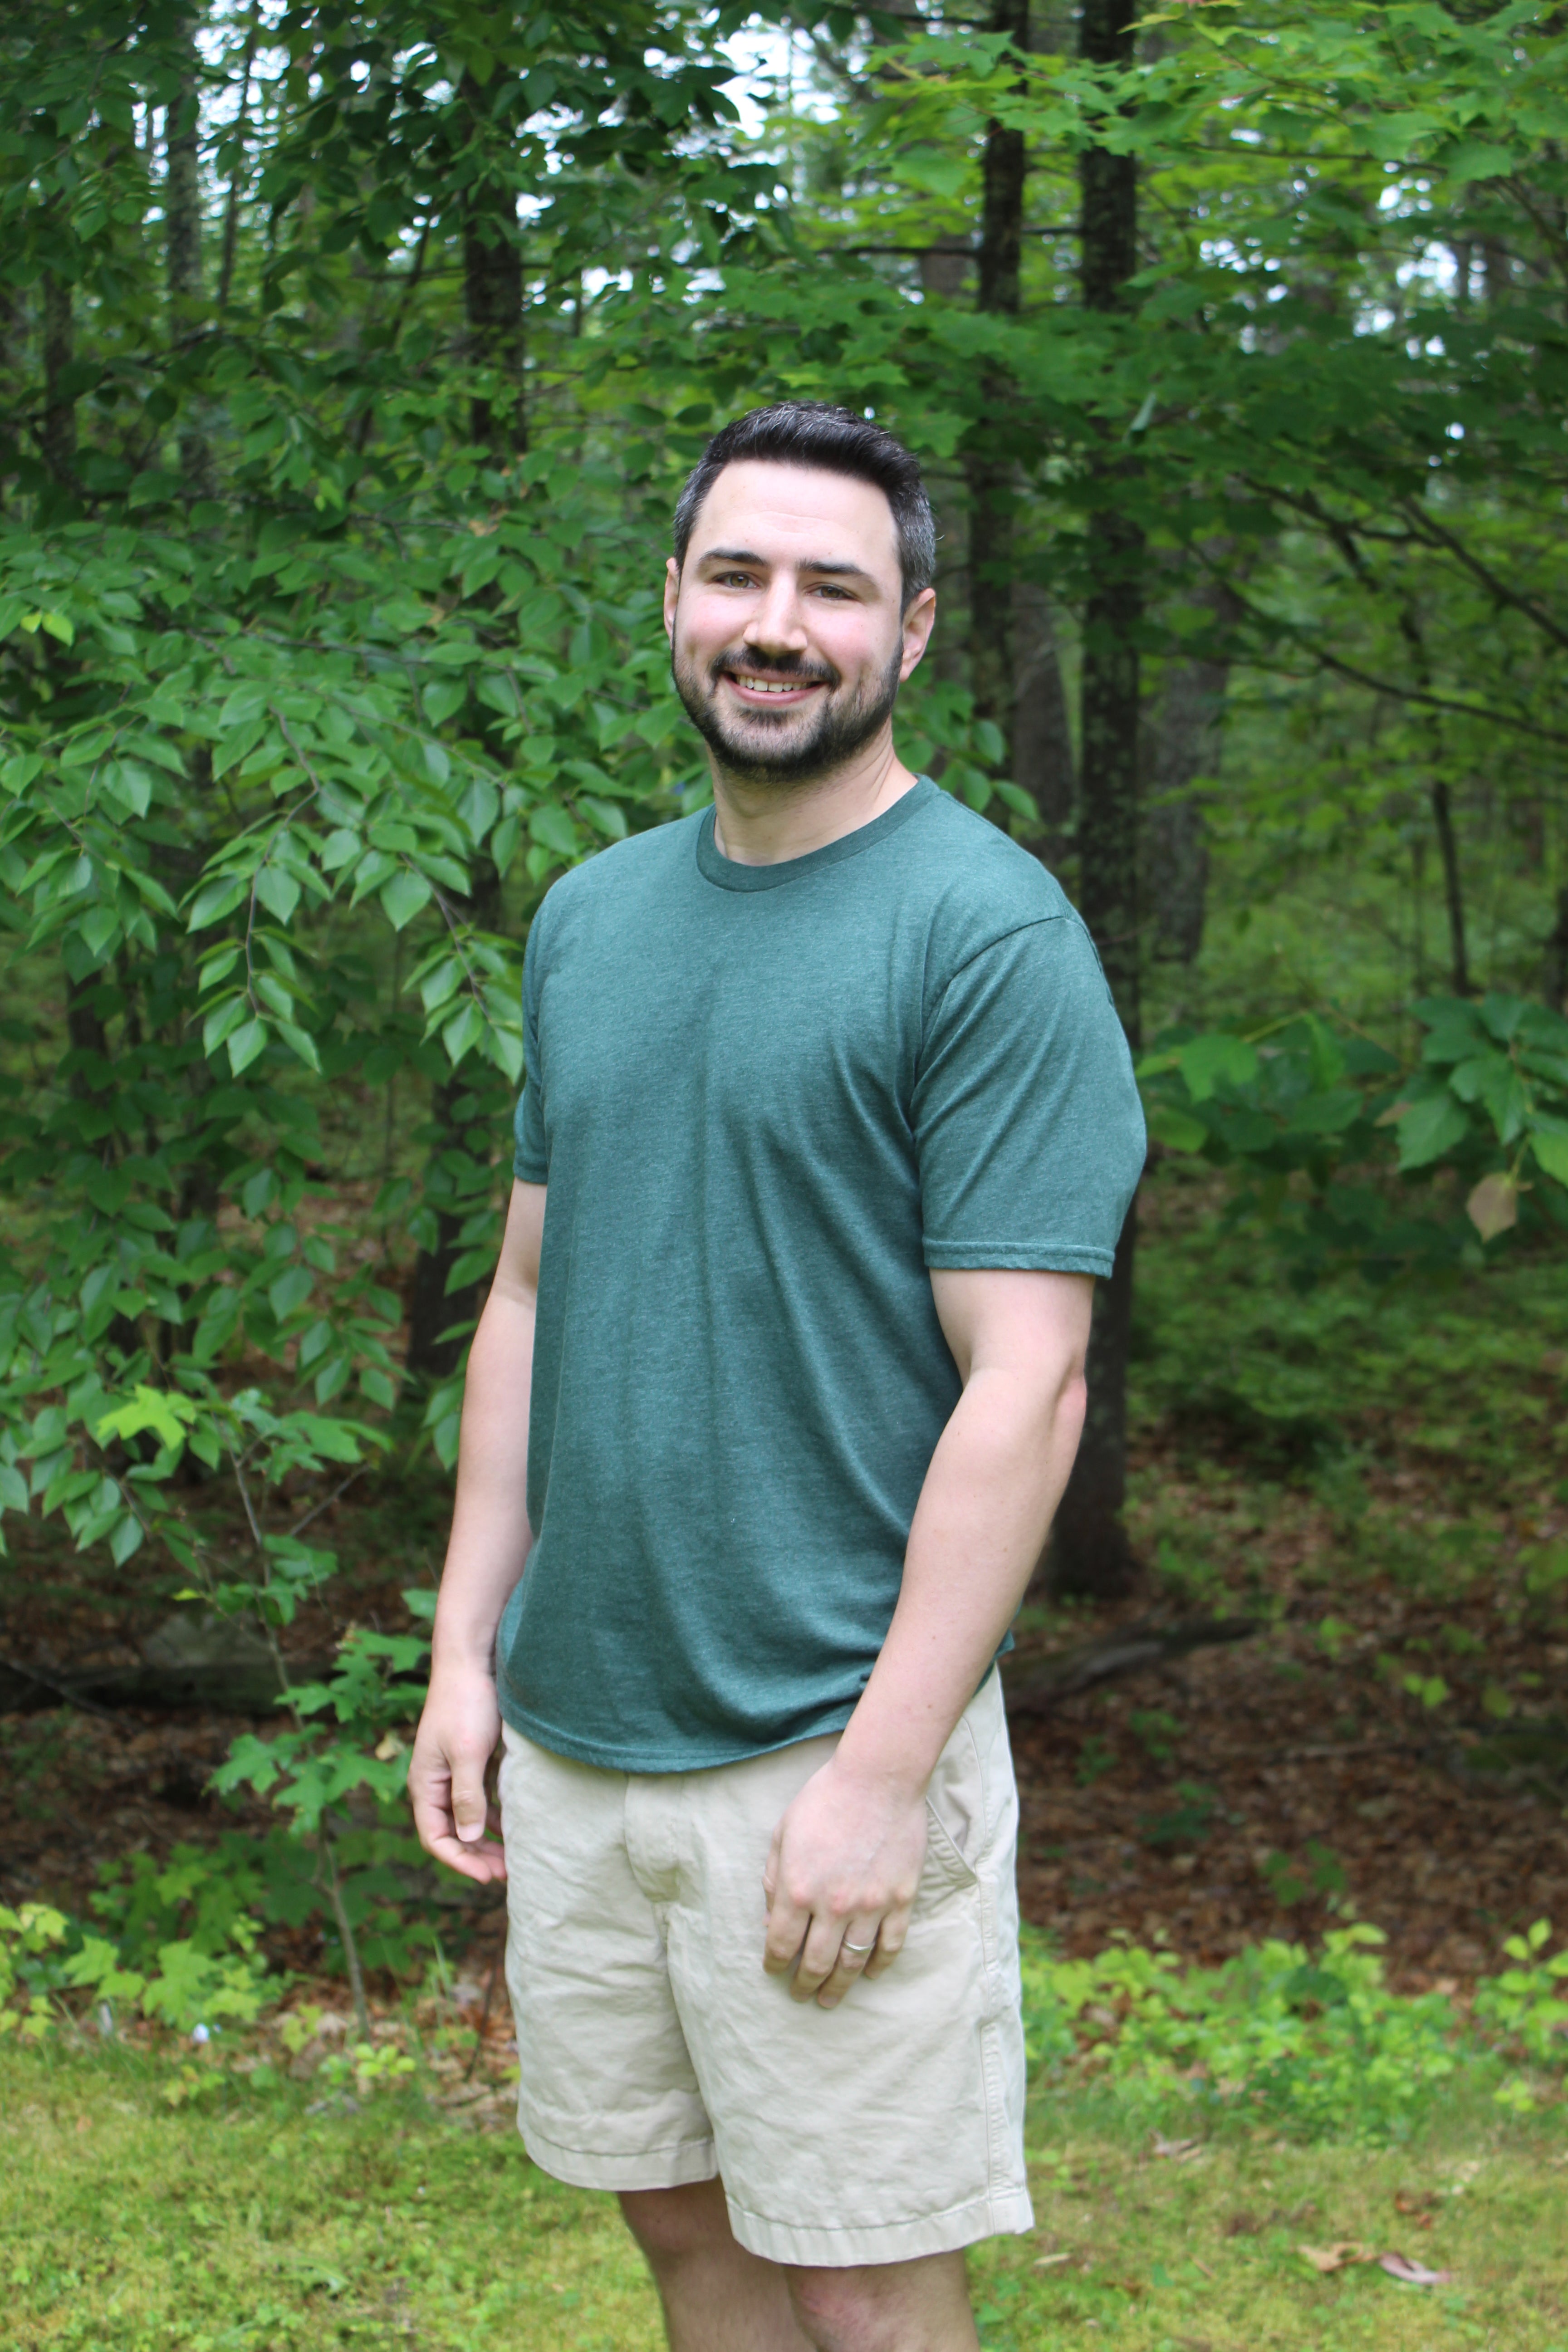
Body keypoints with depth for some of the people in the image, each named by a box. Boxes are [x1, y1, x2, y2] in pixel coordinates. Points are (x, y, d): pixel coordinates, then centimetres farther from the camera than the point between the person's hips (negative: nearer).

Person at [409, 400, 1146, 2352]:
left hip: (829, 1747, -6)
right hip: (571, 1734, 6)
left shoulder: (989, 935, -11)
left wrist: (882, 1774, -19)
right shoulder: (589, 918, 10)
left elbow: (1025, 1389, -16)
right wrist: (467, 1645, 10)